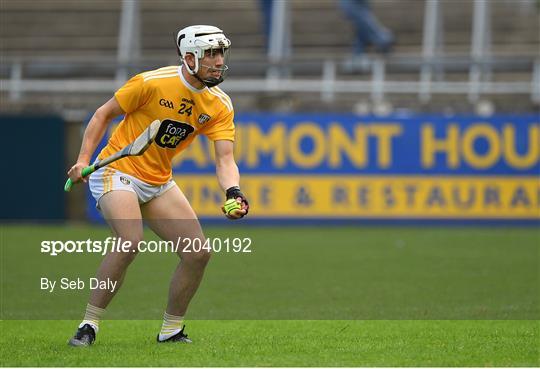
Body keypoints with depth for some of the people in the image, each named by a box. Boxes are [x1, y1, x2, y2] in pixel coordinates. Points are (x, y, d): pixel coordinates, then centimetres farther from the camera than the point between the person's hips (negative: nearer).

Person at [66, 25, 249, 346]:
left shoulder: (220, 105, -4)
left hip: (159, 183, 6)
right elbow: (103, 114, -7)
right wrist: (84, 159, -16)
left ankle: (171, 331, 15)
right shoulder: (152, 83, -18)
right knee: (131, 241, -30)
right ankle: (89, 326, -18)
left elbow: (225, 158, -11)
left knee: (199, 253, -3)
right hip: (117, 172, -6)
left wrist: (233, 193, -32)